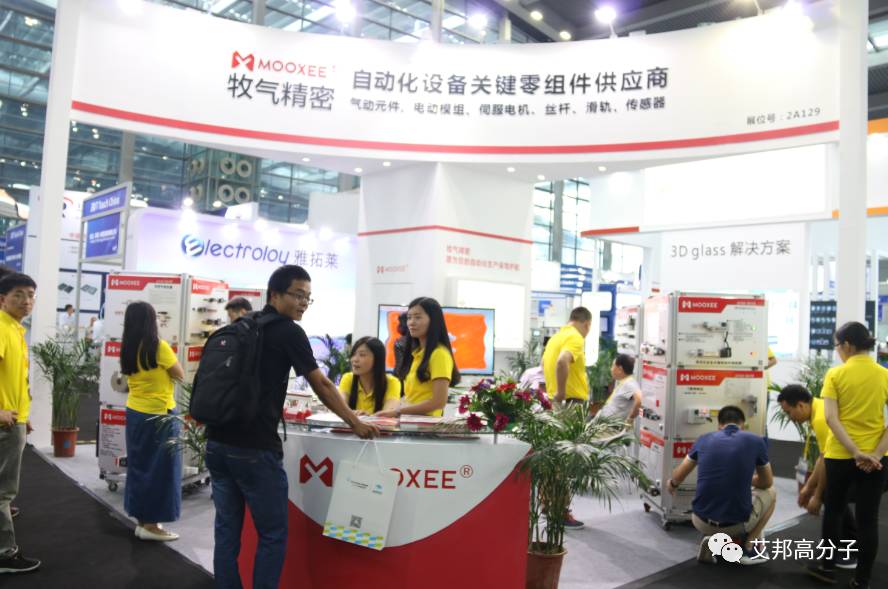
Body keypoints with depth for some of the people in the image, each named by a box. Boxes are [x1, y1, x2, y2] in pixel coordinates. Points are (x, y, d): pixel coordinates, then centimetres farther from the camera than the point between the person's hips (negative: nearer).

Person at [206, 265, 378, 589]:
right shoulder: (288, 332, -5)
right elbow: (321, 385, -5)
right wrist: (356, 423, 1)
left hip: (217, 443, 7)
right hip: (254, 449, -7)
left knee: (227, 530, 14)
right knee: (272, 535, 5)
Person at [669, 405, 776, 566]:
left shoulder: (704, 439, 5)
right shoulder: (755, 441, 0)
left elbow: (678, 477, 16)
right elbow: (766, 483, 15)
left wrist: (671, 484, 40)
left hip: (702, 522, 2)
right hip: (738, 522, -2)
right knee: (770, 493, 28)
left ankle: (712, 539, 10)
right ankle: (748, 549, 17)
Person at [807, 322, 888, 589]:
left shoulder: (836, 374, -8)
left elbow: (831, 419, -16)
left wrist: (855, 452, -17)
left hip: (840, 454, -1)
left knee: (833, 510, 18)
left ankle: (828, 567, 27)